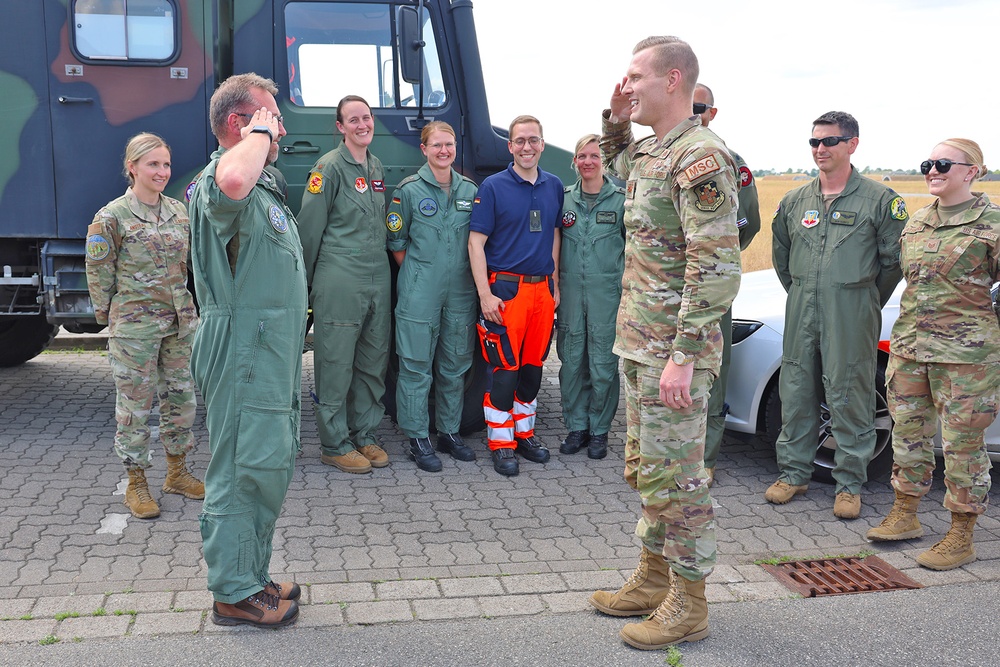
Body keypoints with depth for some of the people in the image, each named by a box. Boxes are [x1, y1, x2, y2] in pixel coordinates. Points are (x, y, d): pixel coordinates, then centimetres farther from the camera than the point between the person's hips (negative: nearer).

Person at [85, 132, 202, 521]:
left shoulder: (179, 212, 8)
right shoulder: (112, 217, -8)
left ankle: (177, 472, 27)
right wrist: (110, 319, -1)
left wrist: (188, 310, 15)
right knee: (135, 404, 2)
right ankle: (136, 484, 14)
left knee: (181, 397, 12)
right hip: (135, 327, -5)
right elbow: (99, 274, -4)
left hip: (180, 322, 6)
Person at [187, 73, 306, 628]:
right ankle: (234, 593, 8)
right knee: (243, 469, -3)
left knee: (269, 467, 17)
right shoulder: (219, 182, -16)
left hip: (271, 354, 11)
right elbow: (232, 180, -44)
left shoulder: (263, 184, 19)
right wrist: (260, 133, -27)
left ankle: (252, 577, 29)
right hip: (244, 356, -11)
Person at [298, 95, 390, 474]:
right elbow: (310, 228, -8)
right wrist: (305, 279, -7)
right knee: (336, 364, 0)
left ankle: (365, 435, 25)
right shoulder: (330, 167, -8)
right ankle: (335, 445, 10)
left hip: (378, 279, 8)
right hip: (339, 282, -7)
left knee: (374, 361, 13)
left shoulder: (376, 168, 15)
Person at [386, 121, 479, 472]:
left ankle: (449, 432, 24)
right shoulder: (410, 189, -3)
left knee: (455, 365, 11)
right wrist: (418, 275, -2)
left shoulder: (470, 190, 8)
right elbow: (396, 241, 1)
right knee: (416, 366, -1)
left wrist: (463, 274, 6)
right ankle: (418, 438, 9)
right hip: (420, 294, -4)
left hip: (460, 292, 4)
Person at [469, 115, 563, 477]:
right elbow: (476, 243, -7)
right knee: (504, 369, -3)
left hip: (542, 289, 5)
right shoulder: (493, 187, -5)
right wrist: (485, 294, -14)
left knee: (533, 365, 12)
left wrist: (555, 284, 14)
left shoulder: (554, 186, 10)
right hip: (506, 290, -5)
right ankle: (501, 441, 9)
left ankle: (524, 432, 26)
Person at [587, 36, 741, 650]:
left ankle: (689, 605, 12)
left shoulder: (701, 157, -17)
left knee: (674, 477, -1)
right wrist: (617, 122, 18)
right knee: (645, 470, 18)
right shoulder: (650, 150, 12)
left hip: (673, 350, -10)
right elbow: (622, 171, 38)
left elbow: (718, 269, -23)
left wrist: (683, 356, -25)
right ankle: (655, 578, 32)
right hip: (639, 344, 10)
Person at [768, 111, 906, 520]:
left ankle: (850, 483, 13)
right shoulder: (795, 201, 10)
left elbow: (893, 260, 0)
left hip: (851, 317, -4)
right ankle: (793, 472, 22)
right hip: (801, 314, 4)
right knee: (796, 394, 9)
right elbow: (781, 253, 21)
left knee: (849, 398, 1)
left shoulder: (878, 200, -3)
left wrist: (865, 302, 5)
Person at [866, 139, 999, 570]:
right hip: (908, 347, 6)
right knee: (908, 433, 14)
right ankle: (905, 517, 29)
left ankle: (961, 538, 13)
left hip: (965, 353, -6)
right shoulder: (916, 223, 12)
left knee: (961, 444, 1)